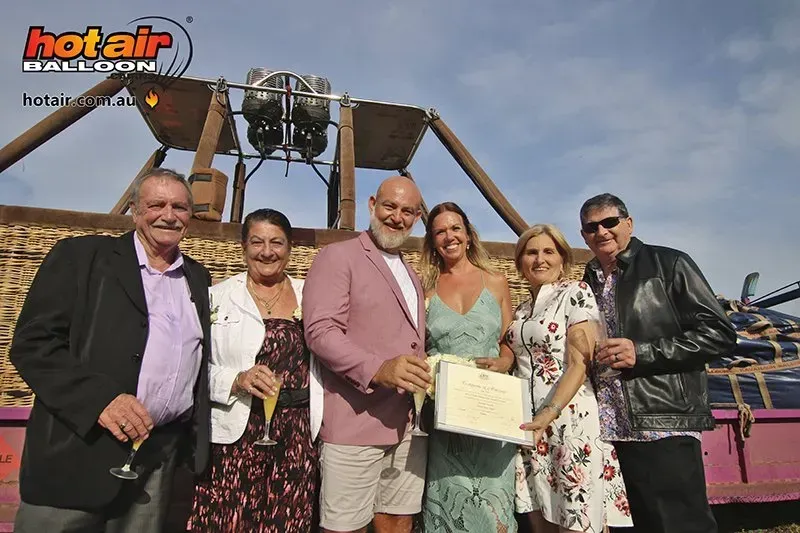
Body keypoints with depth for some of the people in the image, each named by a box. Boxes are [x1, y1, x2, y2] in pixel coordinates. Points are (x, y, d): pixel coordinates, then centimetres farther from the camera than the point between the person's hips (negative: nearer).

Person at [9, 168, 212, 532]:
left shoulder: (198, 277, 12)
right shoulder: (80, 256, -2)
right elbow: (33, 342, -8)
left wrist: (196, 434, 9)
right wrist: (99, 398, -20)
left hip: (161, 456, 4)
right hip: (80, 450, -4)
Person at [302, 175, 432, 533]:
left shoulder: (411, 276, 20)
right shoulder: (337, 257, -4)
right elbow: (320, 331, -16)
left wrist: (428, 377, 6)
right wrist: (378, 369, -29)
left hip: (409, 426, 7)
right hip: (355, 426, -7)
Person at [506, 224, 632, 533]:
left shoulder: (576, 293, -4)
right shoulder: (521, 310, 16)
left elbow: (580, 363, -13)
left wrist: (548, 414, -22)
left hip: (570, 418, -6)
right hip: (530, 426, 6)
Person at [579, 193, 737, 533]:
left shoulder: (668, 264, 0)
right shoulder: (588, 283, 15)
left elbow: (720, 333, -7)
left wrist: (641, 353, -14)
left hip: (663, 428, -5)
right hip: (608, 429, 5)